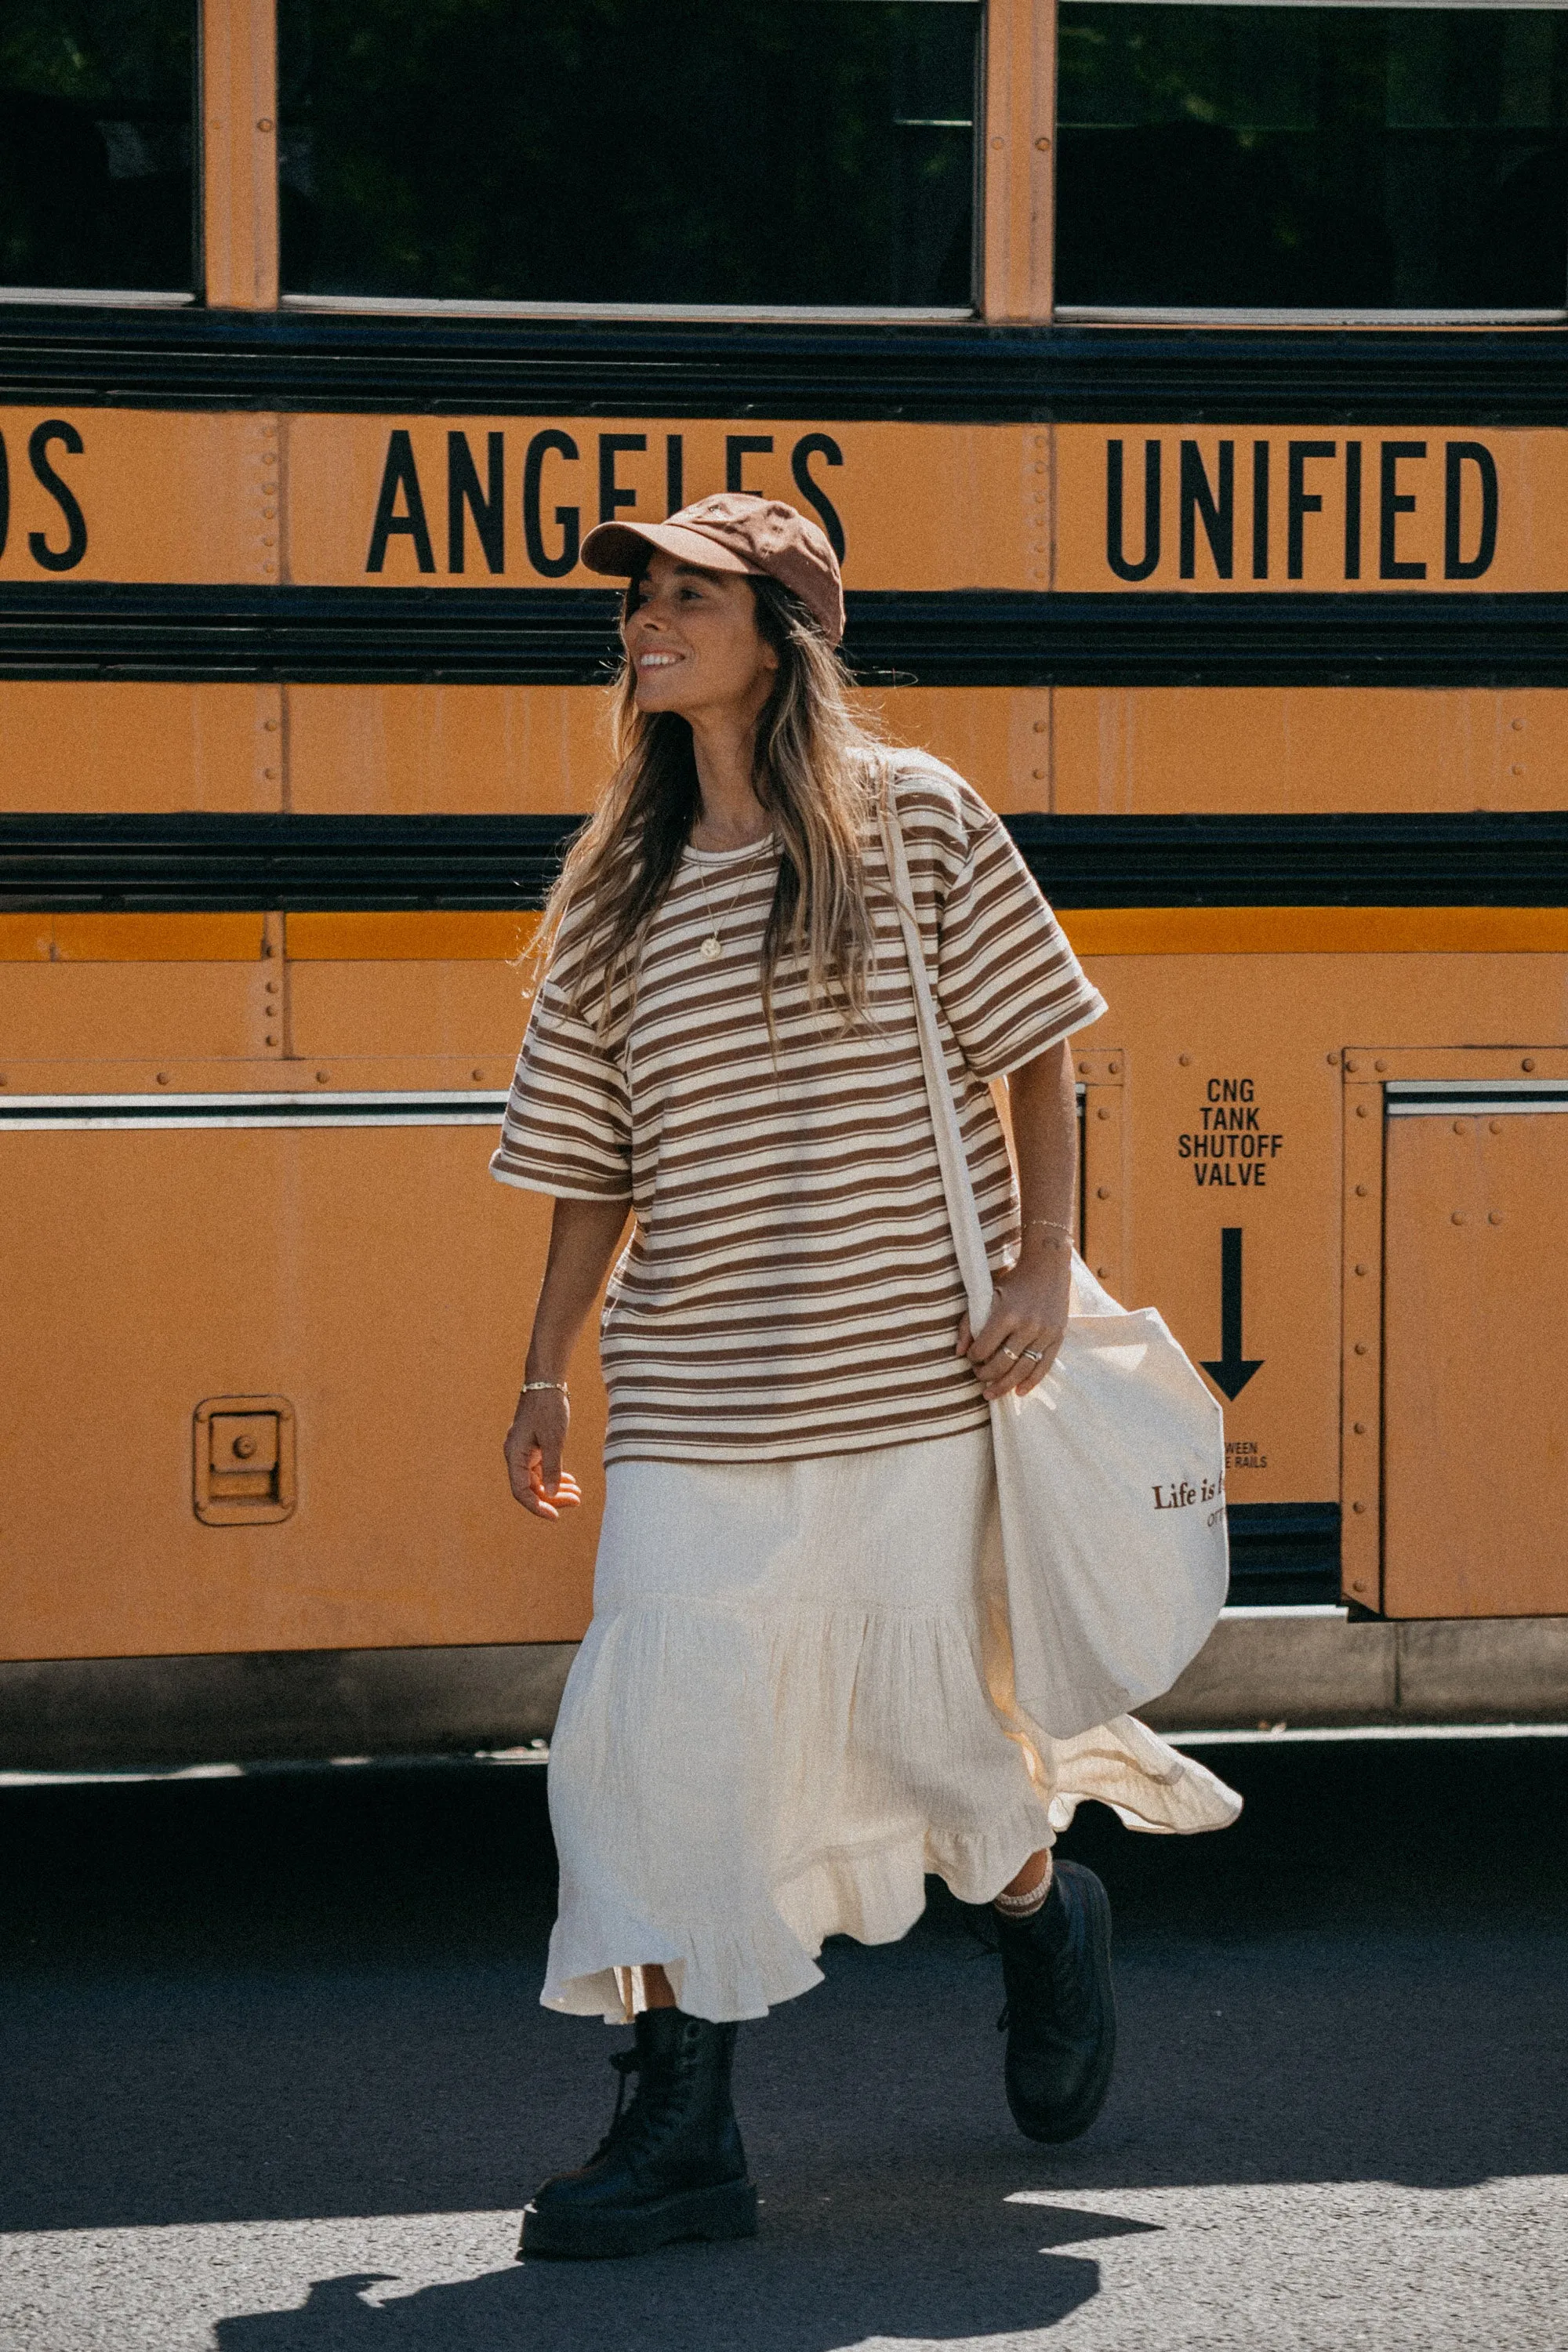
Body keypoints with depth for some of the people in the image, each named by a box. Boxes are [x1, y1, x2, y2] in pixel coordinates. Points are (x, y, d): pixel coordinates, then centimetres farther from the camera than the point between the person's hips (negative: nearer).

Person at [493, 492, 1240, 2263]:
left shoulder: (913, 821, -1)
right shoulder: (614, 889, 9)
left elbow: (1031, 1045, 2)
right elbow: (596, 1157, 14)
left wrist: (1043, 1265, -7)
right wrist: (545, 1371, 11)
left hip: (907, 1369, -3)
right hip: (695, 1388, 3)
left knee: (918, 1706, 4)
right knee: (660, 1718, -7)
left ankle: (1045, 1919, 39)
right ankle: (682, 2132, -2)